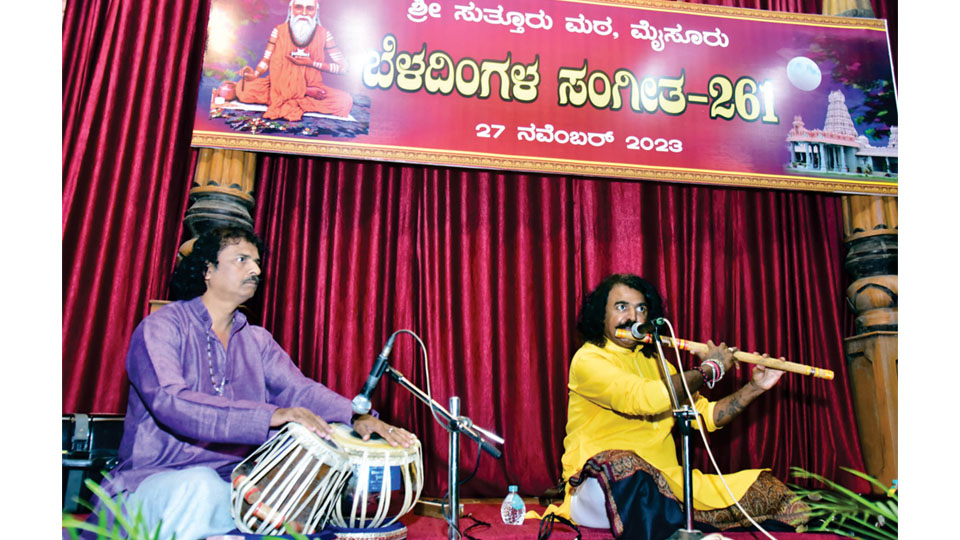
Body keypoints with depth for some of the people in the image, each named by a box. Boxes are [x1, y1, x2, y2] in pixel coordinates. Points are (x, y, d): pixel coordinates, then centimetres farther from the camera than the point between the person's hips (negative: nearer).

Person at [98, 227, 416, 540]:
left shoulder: (257, 340, 12)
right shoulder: (161, 328, -7)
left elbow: (298, 388, -1)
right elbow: (169, 400, -25)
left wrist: (356, 418, -22)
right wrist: (270, 415, -37)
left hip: (235, 483, 5)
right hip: (156, 479, -5)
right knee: (198, 486, -37)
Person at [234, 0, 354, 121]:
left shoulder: (323, 34, -5)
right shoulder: (279, 31, -3)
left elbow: (342, 67, -6)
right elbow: (266, 60, -1)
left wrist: (312, 63, -16)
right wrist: (255, 74, -23)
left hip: (311, 86, -1)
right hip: (279, 86, 1)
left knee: (345, 100, -27)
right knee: (243, 89, -23)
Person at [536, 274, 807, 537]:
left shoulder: (654, 362, 19)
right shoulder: (588, 360, -8)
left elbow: (705, 416, 20)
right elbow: (649, 398, -24)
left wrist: (755, 387, 7)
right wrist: (710, 368, -10)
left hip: (665, 482, 7)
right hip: (598, 488, -7)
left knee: (766, 490, -6)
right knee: (622, 463, -42)